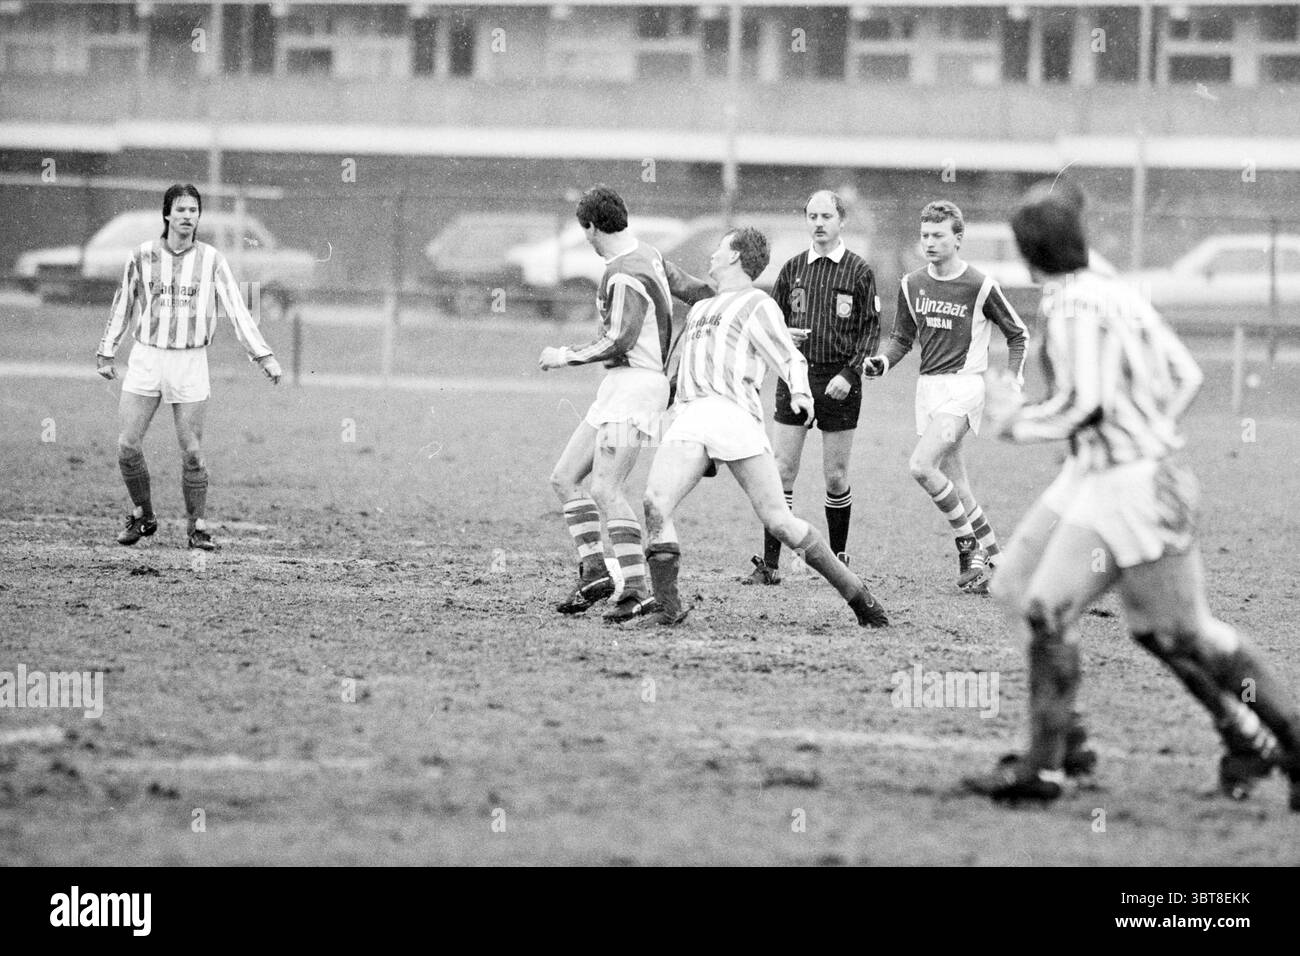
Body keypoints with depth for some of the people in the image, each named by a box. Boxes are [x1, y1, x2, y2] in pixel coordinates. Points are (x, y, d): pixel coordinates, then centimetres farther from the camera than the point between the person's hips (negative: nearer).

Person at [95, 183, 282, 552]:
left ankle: (197, 527, 10)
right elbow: (123, 304, 13)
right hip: (146, 357, 1)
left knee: (191, 452, -3)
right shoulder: (143, 255, 2)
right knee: (128, 445, -4)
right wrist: (106, 352, 15)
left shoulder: (211, 260, 0)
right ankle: (142, 517, 15)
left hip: (190, 362, -1)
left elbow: (237, 310, -3)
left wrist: (263, 355, -11)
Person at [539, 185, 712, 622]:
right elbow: (693, 289, 22)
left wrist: (566, 356, -11)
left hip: (636, 384, -11)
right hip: (617, 387, 11)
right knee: (564, 477, 8)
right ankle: (594, 571, 6)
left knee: (605, 489, -18)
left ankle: (636, 589, -20)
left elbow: (618, 341, -22)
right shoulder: (648, 256, 13)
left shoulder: (625, 276, -17)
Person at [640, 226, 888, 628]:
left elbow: (791, 359, 1)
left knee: (778, 521, -11)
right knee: (655, 503, -21)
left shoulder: (757, 304, 11)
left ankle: (856, 595, 0)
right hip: (688, 417, 6)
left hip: (735, 413, -6)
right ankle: (668, 607, -22)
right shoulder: (699, 309, 33)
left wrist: (801, 394, -18)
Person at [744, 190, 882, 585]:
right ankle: (770, 563, -3)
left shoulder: (859, 271, 0)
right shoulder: (792, 269, 9)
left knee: (836, 477, 3)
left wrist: (849, 374, -12)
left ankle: (838, 557, 18)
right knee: (781, 471, -4)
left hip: (838, 383, -2)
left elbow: (871, 330, -1)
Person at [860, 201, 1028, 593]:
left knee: (921, 466, -20)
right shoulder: (912, 284, 7)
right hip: (928, 385, 6)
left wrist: (1014, 378, -9)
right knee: (954, 482, 6)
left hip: (965, 384, -6)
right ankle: (992, 554, 18)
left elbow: (1017, 333, 3)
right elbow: (902, 337, 17)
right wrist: (882, 362, -4)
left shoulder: (980, 286, -7)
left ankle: (969, 546, -5)